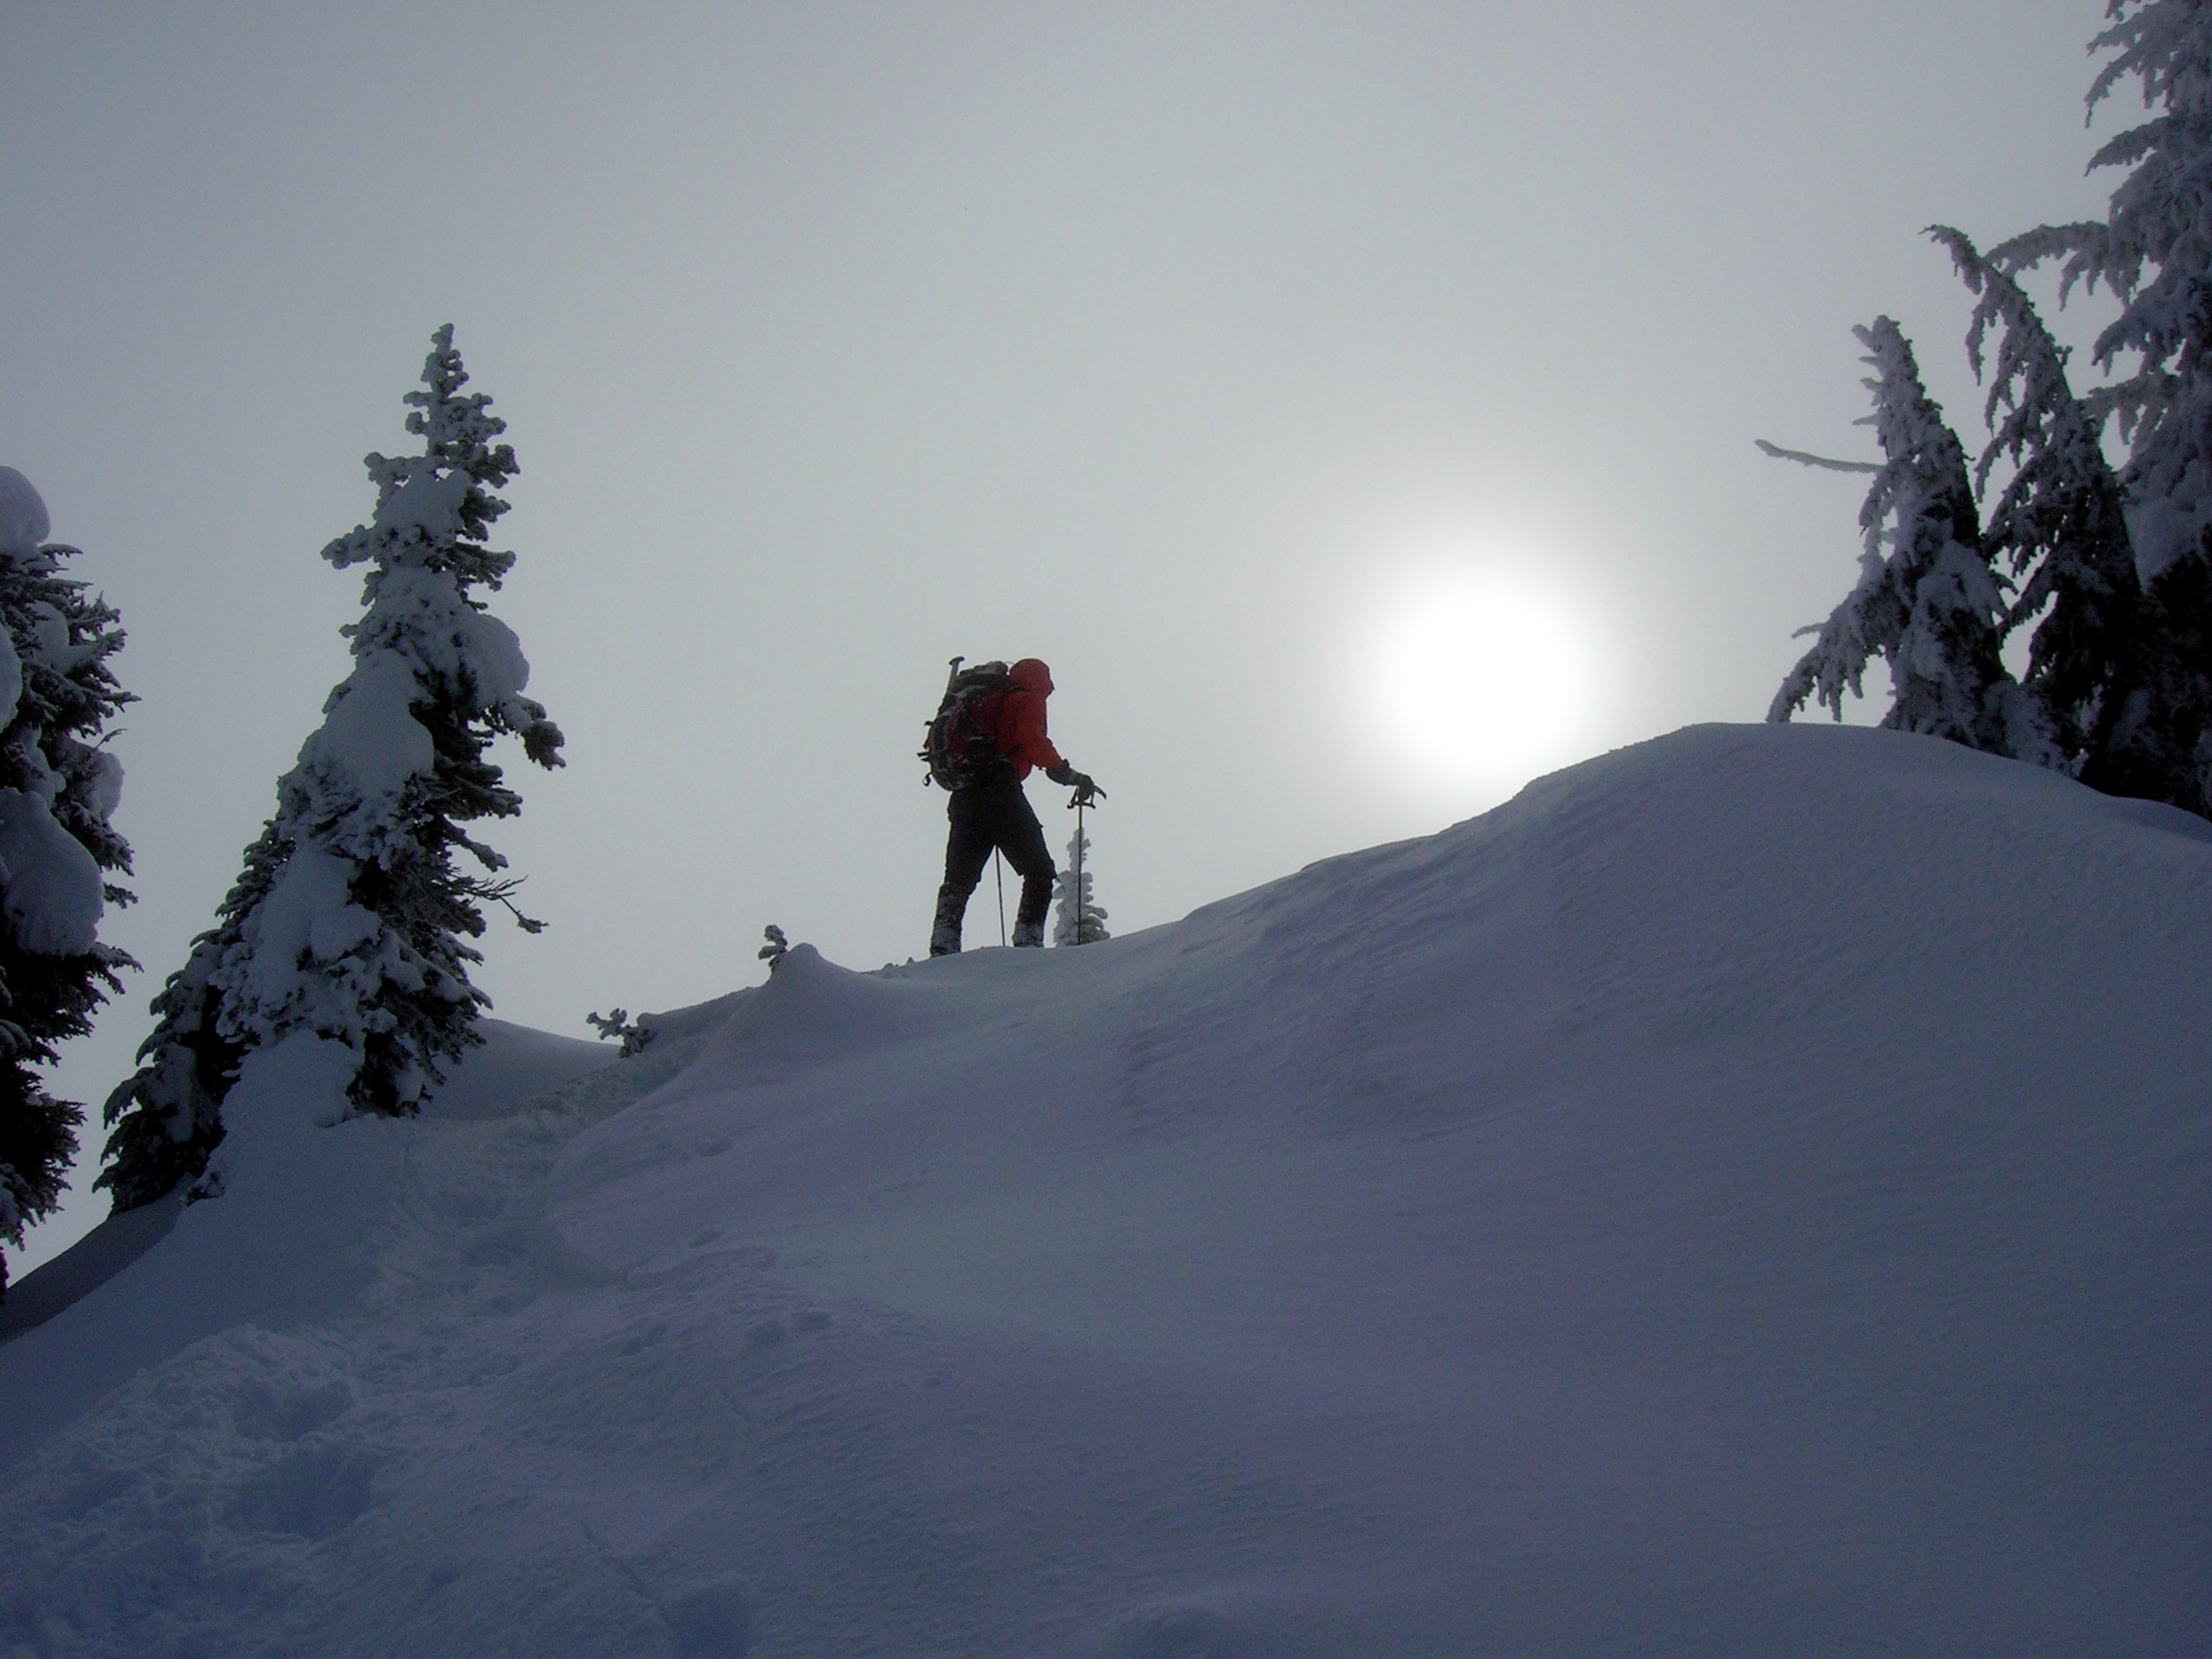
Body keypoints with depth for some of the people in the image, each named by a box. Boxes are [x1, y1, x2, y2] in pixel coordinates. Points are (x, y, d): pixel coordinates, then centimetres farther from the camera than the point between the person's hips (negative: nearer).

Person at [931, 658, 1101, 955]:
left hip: (964, 797, 7)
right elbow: (1032, 739, -12)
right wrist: (1068, 775, -11)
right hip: (999, 793, -7)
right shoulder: (1028, 700, 8)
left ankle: (943, 947, -6)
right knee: (1040, 872, 0)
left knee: (959, 878, 9)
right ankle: (1027, 938, -15)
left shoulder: (986, 700, 29)